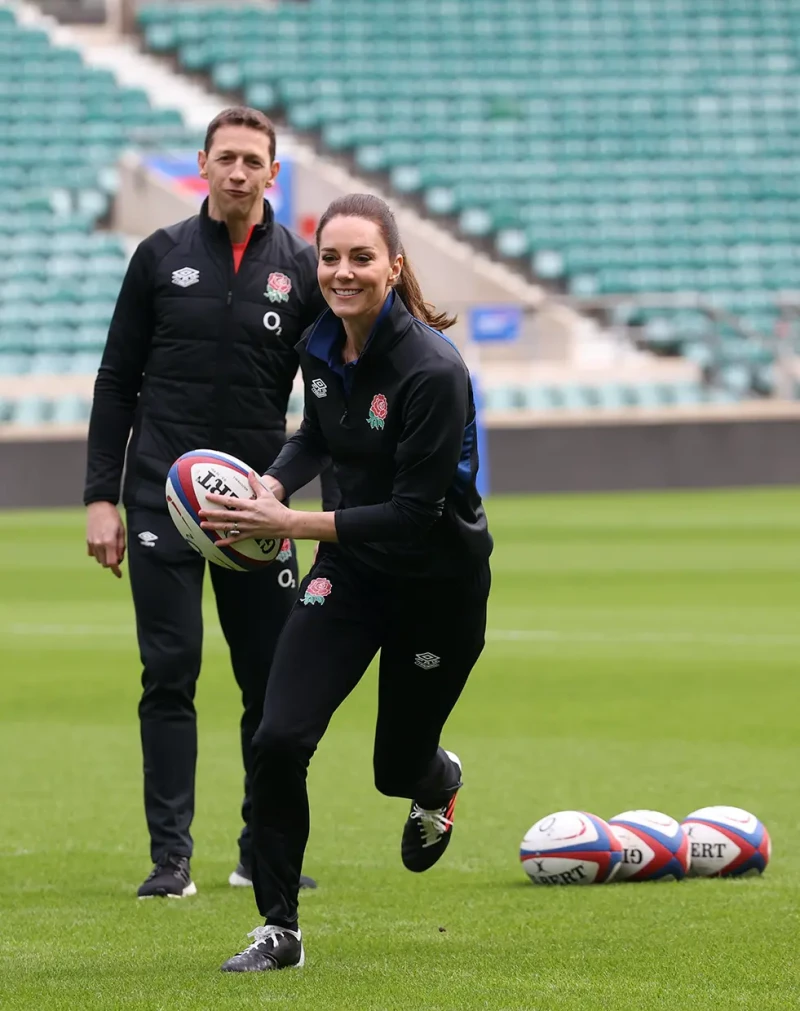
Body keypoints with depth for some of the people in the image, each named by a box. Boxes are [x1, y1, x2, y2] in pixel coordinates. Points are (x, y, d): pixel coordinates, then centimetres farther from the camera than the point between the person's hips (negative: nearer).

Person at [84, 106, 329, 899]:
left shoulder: (300, 268, 4)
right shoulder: (161, 257, 4)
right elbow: (116, 382, 6)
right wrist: (101, 497, 0)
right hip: (162, 499, -1)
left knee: (273, 678, 2)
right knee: (170, 673, -5)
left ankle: (263, 852, 15)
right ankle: (171, 856, -1)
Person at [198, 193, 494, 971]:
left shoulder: (432, 369, -27)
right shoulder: (320, 346, -6)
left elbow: (415, 514, -27)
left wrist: (290, 524, -28)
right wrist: (270, 487, -4)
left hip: (438, 583, -5)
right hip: (350, 566, 5)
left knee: (397, 770, 11)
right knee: (278, 739, -14)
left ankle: (437, 782, 51)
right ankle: (279, 929, 0)